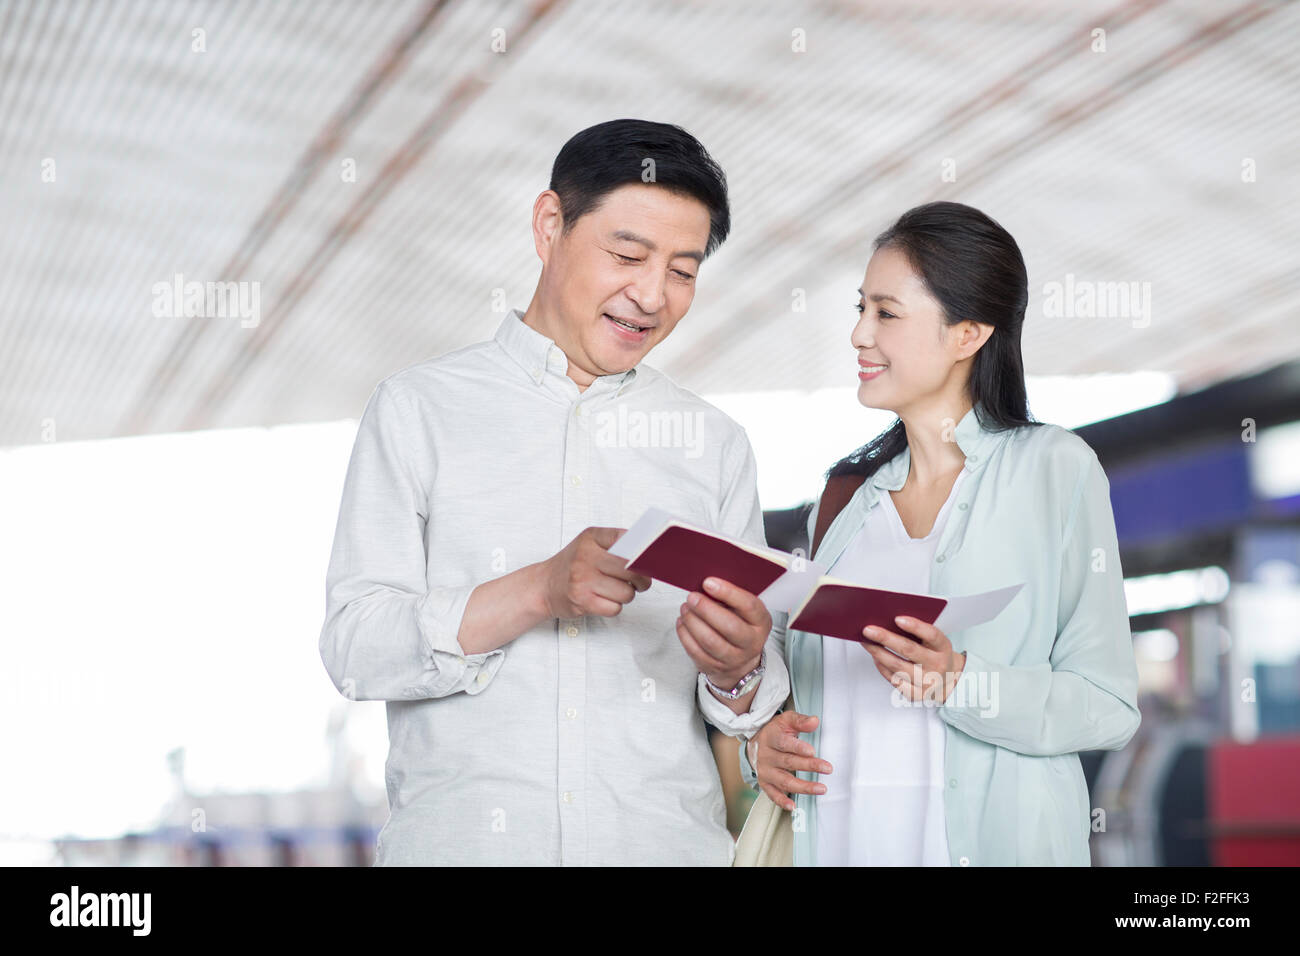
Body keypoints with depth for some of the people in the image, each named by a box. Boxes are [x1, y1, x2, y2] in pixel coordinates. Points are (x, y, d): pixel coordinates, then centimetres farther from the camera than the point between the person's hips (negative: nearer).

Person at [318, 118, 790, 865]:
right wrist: (539, 590, -20)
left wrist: (736, 674, -15)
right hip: (461, 838, -2)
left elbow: (755, 693, 9)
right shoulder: (421, 407, 2)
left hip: (669, 839, 2)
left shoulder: (717, 444, 10)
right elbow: (355, 648, -7)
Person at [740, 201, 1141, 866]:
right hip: (834, 836, 4)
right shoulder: (844, 492, 10)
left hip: (987, 839, -4)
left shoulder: (1055, 468, -4)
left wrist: (959, 684, -22)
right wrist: (759, 743, -5)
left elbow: (1110, 708, -9)